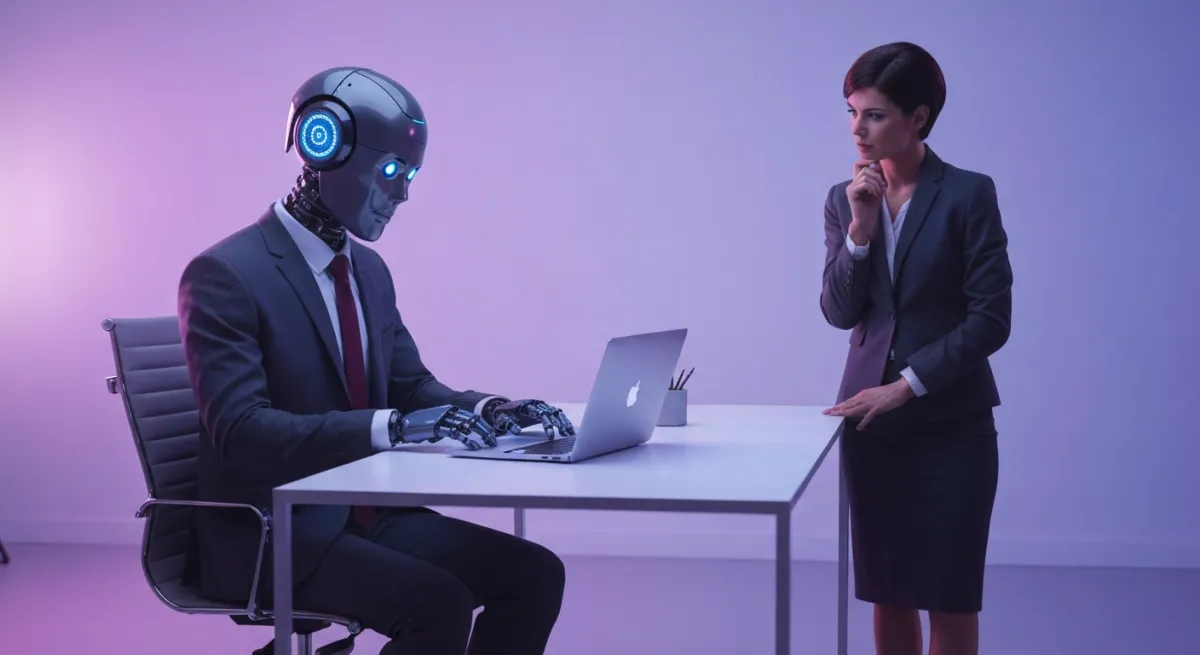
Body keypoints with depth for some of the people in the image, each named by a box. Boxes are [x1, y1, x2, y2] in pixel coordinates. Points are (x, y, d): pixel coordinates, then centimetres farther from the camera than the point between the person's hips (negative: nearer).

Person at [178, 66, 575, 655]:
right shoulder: (225, 275, -15)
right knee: (439, 604, -28)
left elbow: (412, 387, 15)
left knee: (533, 573, -8)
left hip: (365, 514, 8)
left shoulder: (368, 270, 11)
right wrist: (392, 426, -34)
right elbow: (241, 430, -25)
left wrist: (485, 407, -8)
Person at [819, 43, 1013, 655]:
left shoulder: (969, 194, -8)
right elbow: (839, 313, -2)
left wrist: (906, 386, -14)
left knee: (950, 596, 3)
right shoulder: (844, 200, 5)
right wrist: (859, 230, -15)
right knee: (886, 592, 11)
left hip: (952, 426, -4)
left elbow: (991, 319, -11)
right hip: (873, 424, 4)